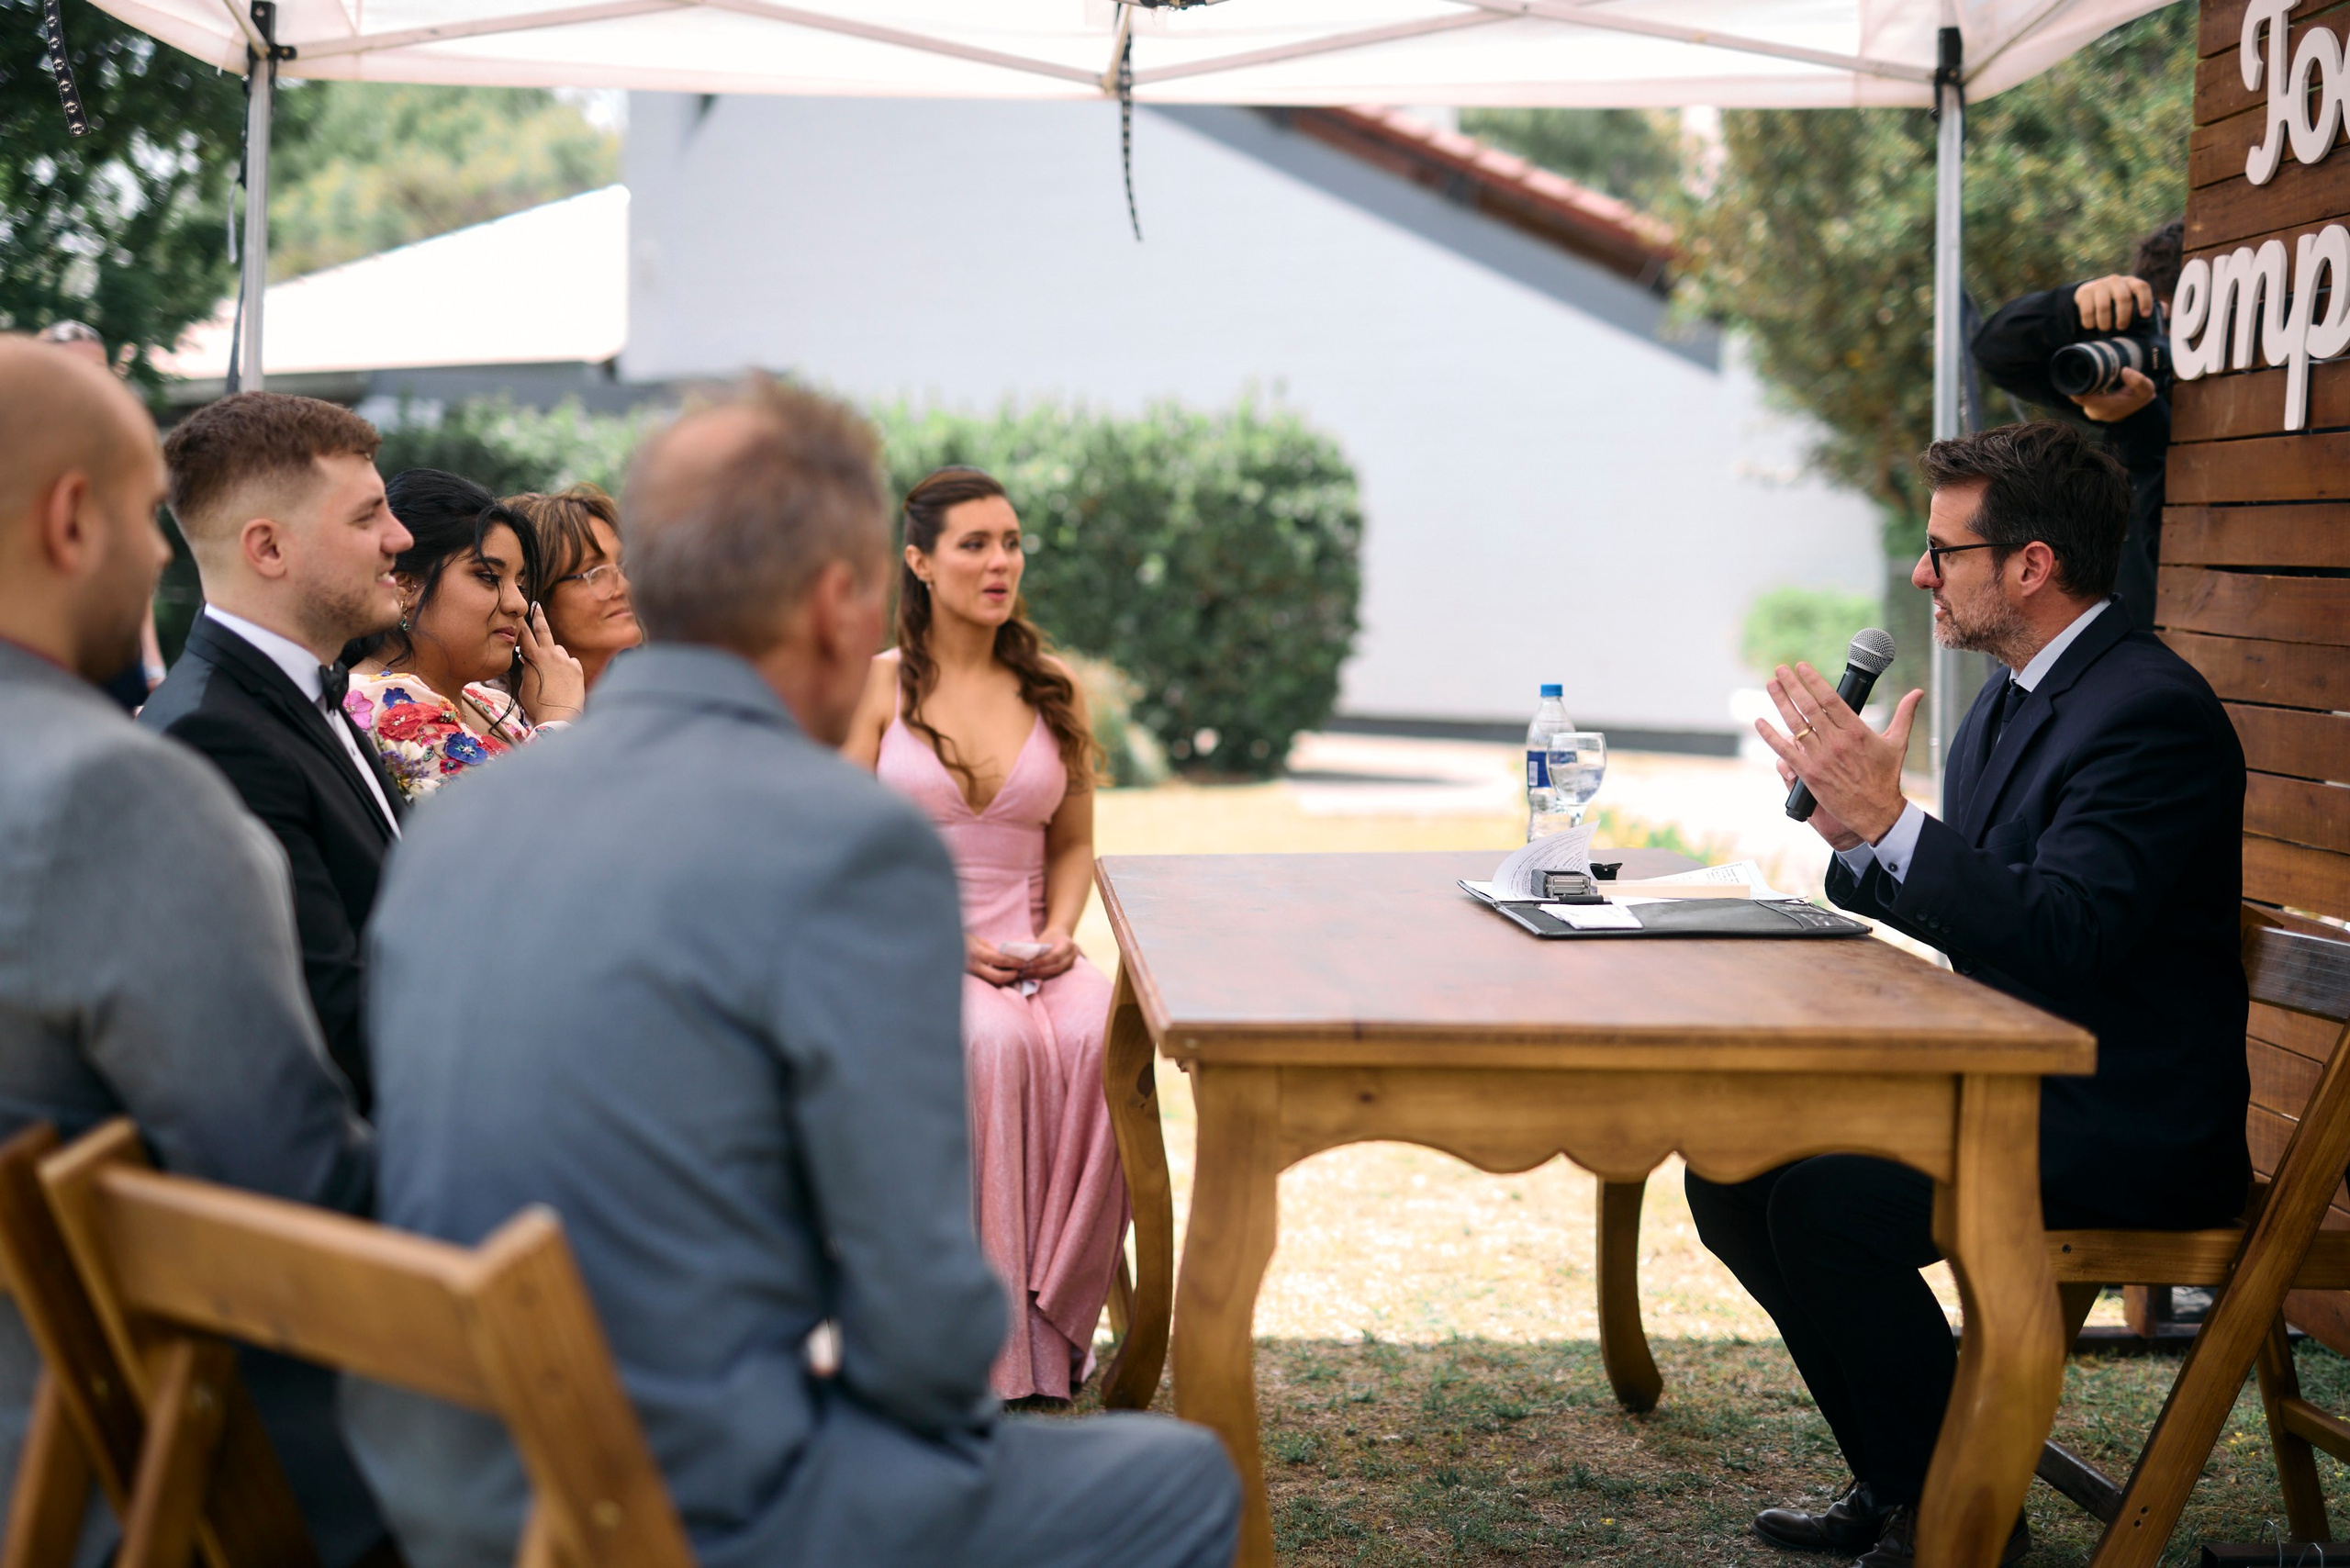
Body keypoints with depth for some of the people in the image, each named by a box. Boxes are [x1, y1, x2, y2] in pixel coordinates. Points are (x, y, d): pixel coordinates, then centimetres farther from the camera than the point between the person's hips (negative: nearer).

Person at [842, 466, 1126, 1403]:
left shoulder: (1052, 692, 14)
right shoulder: (879, 685, 2)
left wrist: (1059, 932, -3)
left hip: (1031, 950, 3)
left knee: (1101, 1042, -31)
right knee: (998, 1043, -36)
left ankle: (1055, 1319, -24)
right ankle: (993, 1342, -30)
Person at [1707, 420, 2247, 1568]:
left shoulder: (2151, 712, -19)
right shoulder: (2011, 699, 11)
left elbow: (2062, 940, -30)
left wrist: (1888, 822, -31)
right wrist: (1857, 835, -3)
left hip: (2126, 1127, -10)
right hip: (2003, 1082, 10)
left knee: (1828, 1204, -26)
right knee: (1733, 1168, 1)